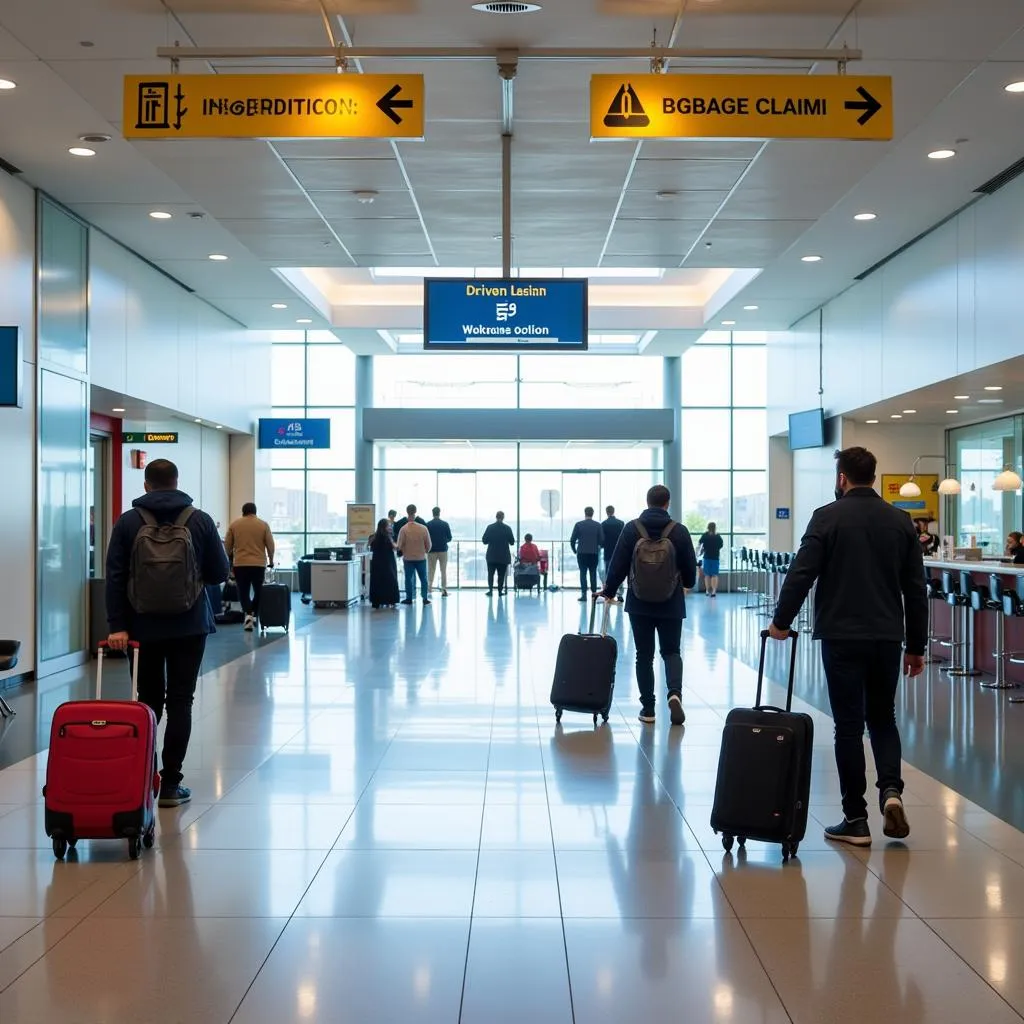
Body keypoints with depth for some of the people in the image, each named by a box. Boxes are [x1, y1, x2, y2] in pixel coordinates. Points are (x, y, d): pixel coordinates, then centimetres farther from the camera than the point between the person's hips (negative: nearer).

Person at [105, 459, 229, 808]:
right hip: (189, 626, -1)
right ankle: (170, 783, 3)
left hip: (143, 627, 1)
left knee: (148, 701, 13)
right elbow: (220, 573, 0)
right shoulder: (200, 521, -2)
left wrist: (117, 626, -6)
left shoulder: (128, 522, -1)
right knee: (180, 702, 4)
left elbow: (115, 578, -6)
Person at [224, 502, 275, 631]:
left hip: (240, 564, 0)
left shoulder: (234, 525, 4)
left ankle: (247, 615, -14)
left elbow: (227, 546, 8)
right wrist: (271, 561, 13)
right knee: (258, 591, 15)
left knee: (243, 592, 5)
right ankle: (254, 615, 11)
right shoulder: (263, 525, 1)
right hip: (259, 564, 0)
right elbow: (270, 546, 1)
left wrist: (230, 560, 21)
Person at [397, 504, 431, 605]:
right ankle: (425, 598, 9)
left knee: (408, 578, 10)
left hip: (408, 558, -1)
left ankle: (409, 598, 14)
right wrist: (426, 551, 19)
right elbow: (428, 544, -1)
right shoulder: (423, 528, -9)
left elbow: (400, 546, -5)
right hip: (421, 557, 1)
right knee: (423, 578, 11)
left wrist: (403, 552, 16)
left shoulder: (403, 529, -12)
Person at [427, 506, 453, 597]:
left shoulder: (428, 525, -4)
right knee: (444, 571, 4)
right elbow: (449, 538, 0)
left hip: (432, 550, 0)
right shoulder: (445, 524, -3)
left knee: (431, 570, 8)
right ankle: (444, 590, -1)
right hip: (443, 550, 0)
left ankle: (429, 588, 1)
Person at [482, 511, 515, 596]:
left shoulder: (490, 527, -5)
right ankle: (500, 591, 5)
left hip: (492, 555, 0)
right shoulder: (507, 528, -6)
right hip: (503, 556, 0)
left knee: (490, 573, 6)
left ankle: (490, 589, -8)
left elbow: (484, 541, -2)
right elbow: (512, 542, -1)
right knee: (501, 574, 6)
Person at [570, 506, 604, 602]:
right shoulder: (598, 525, -1)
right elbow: (602, 540, -3)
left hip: (582, 553, -1)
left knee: (583, 573, 2)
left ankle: (584, 594, -3)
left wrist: (574, 550, 12)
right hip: (594, 553, 1)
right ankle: (594, 593, 4)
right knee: (593, 573, 7)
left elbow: (572, 540, -3)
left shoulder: (579, 524, -3)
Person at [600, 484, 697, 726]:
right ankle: (674, 693, -14)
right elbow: (690, 567, 1)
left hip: (639, 605, 0)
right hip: (671, 605, 0)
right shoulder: (679, 531, -6)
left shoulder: (631, 529, -6)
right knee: (671, 652, 12)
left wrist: (609, 590, 12)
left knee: (644, 655, 10)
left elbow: (618, 564, -3)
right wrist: (687, 584, 23)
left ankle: (648, 709, 9)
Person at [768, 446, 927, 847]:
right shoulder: (901, 521, 7)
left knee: (849, 726, 4)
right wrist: (916, 646, 13)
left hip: (842, 637, -3)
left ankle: (855, 819, 7)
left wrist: (782, 622, 5)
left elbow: (801, 574, -9)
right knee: (883, 718, 19)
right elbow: (916, 590, 7)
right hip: (887, 638, 3)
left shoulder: (828, 517, -6)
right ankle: (890, 790, -4)